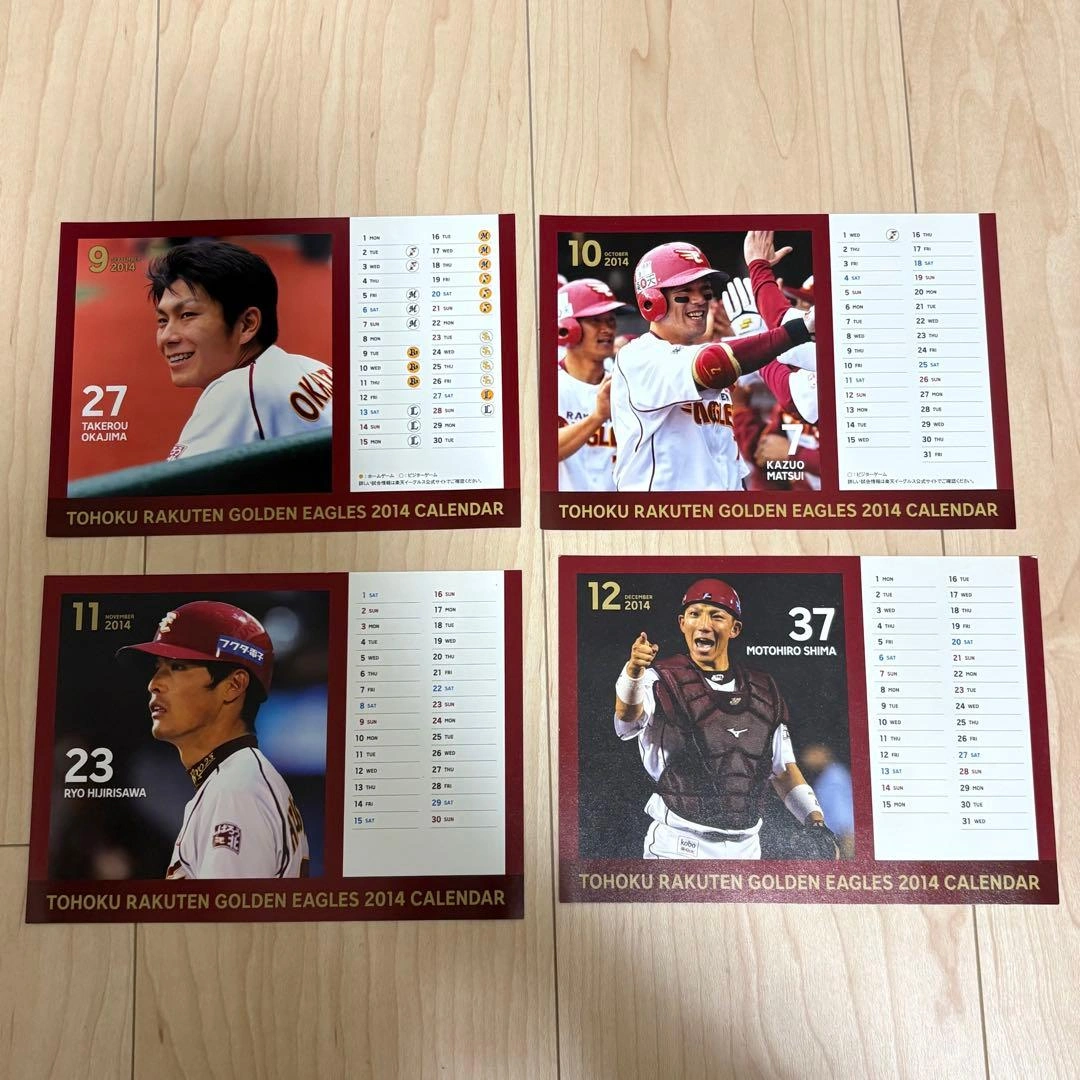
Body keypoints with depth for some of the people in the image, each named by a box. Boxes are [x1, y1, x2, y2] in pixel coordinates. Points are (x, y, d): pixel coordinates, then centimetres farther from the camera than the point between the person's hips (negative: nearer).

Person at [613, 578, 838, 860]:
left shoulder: (764, 692, 9)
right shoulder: (662, 680, -6)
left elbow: (783, 767, 15)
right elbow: (627, 719, -28)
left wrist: (814, 820, 1)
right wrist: (633, 672, -48)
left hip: (745, 848, 4)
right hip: (678, 846, -4)